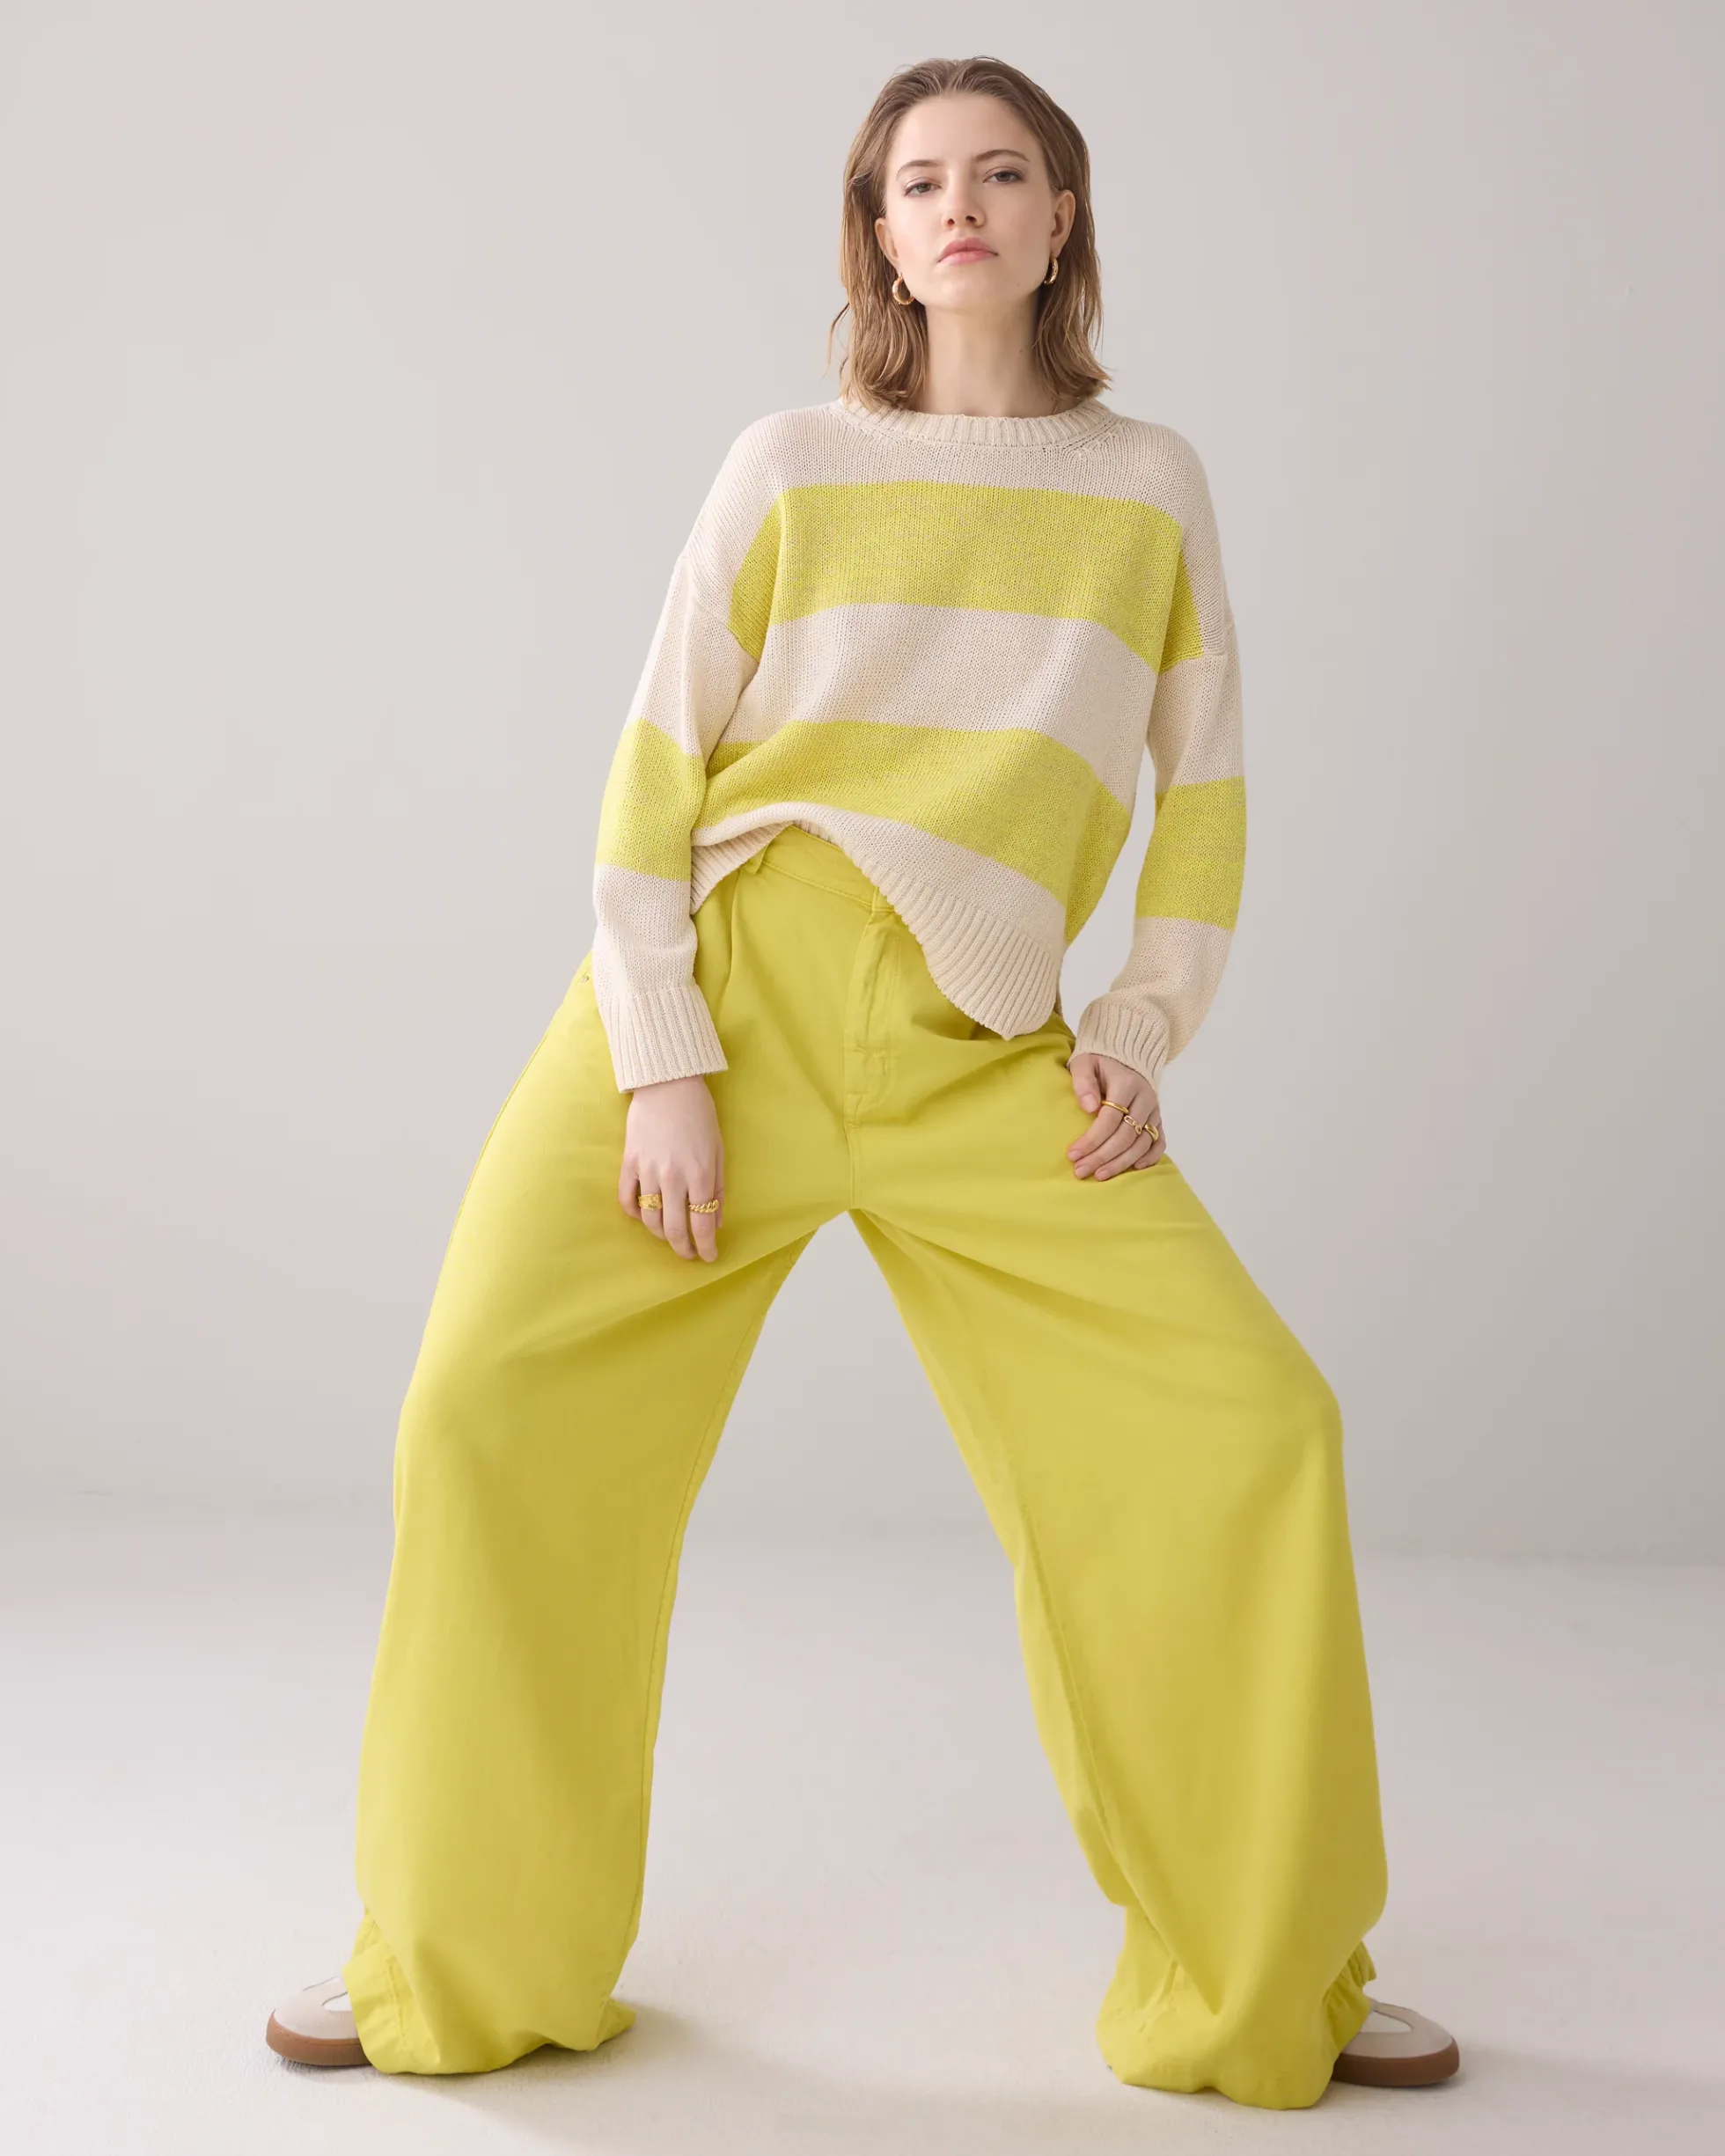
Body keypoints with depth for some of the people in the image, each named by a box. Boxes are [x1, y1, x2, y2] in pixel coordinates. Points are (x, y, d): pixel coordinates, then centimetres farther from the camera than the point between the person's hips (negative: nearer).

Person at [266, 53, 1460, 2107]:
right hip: (721, 989, -1)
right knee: (492, 1417, -11)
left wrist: (1141, 1034, 1)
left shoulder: (1151, 486, 12)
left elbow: (1204, 797, 14)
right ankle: (465, 1964, 11)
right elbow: (654, 773, 2)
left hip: (978, 1052, 1)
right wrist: (659, 1065, -8)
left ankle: (1259, 1978, 10)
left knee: (1250, 1427, -10)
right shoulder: (790, 463, 6)